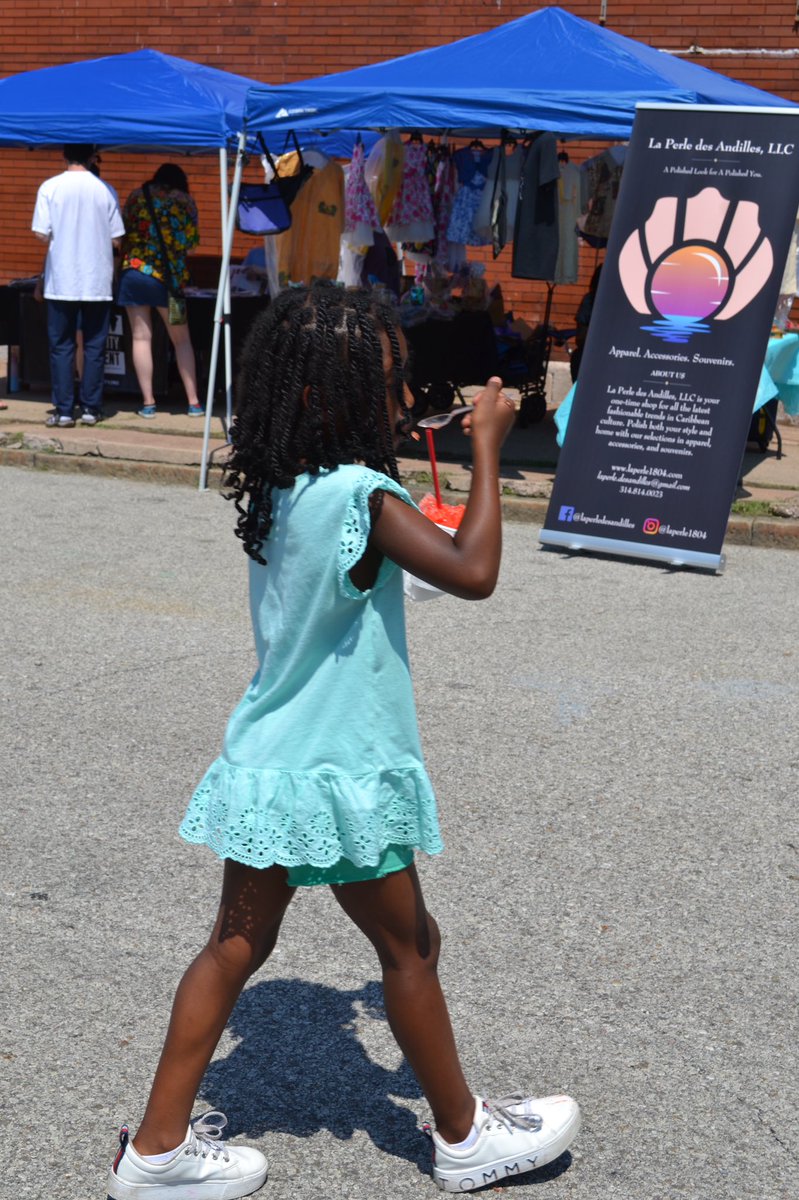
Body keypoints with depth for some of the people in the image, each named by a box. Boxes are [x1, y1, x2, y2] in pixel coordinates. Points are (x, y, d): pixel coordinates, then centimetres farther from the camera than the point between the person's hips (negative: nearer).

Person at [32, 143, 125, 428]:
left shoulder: (50, 187, -4)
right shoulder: (104, 190, -2)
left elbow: (42, 234, -7)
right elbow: (116, 239, -1)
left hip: (61, 282, 0)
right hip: (98, 281, 1)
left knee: (61, 346, 6)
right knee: (94, 346, 8)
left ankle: (63, 411, 4)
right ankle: (91, 408, 10)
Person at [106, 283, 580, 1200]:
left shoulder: (277, 490, 3)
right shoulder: (361, 496, -23)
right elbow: (472, 573, -30)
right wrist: (486, 447, -22)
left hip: (268, 761, 8)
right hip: (340, 775, -7)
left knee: (236, 946, 15)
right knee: (408, 950, 11)